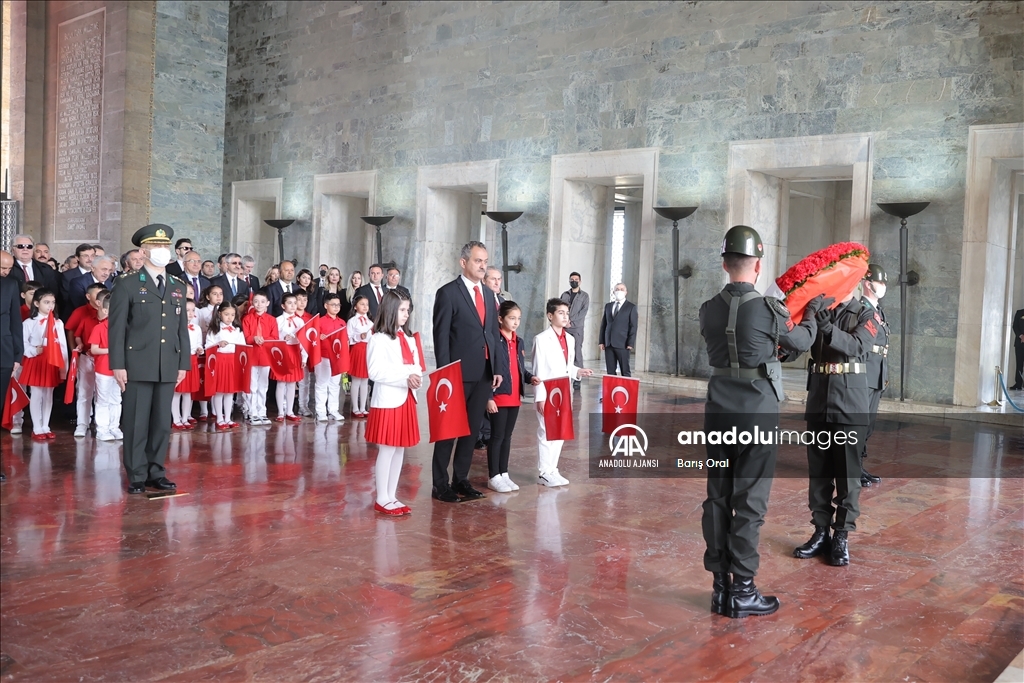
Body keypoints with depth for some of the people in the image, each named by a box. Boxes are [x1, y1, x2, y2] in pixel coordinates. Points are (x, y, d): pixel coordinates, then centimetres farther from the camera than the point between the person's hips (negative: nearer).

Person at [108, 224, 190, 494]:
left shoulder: (178, 287, 14)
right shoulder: (127, 284, 0)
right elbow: (117, 327, -4)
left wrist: (183, 363, 8)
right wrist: (118, 365, -10)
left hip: (168, 366, 4)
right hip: (137, 365, -4)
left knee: (162, 423, 8)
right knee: (136, 423, 1)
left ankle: (156, 473, 19)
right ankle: (137, 476, 11)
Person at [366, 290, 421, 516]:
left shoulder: (407, 337, 13)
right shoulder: (379, 339, -11)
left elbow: (415, 364, 16)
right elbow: (376, 372, -18)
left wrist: (416, 376, -6)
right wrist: (405, 378, -22)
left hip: (406, 399, 8)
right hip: (387, 401, -8)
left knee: (400, 449, 11)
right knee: (387, 450, -2)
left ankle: (392, 496, 21)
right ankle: (382, 500, 9)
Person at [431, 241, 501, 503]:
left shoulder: (488, 294, 13)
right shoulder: (448, 293, -6)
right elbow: (441, 336, -10)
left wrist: (497, 368, 10)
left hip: (484, 374, 6)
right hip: (459, 373, -6)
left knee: (472, 429, 11)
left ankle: (461, 480, 22)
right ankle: (440, 484, 12)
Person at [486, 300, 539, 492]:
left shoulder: (519, 343, 12)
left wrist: (530, 378, -2)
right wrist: (489, 397, -18)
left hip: (515, 398, 7)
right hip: (498, 398, -7)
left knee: (507, 436, 14)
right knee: (497, 436, 0)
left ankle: (504, 474, 23)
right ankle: (493, 477, 9)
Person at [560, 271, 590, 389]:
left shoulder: (584, 295, 6)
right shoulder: (564, 295, 15)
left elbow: (584, 311, -4)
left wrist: (572, 321, -12)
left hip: (577, 327, -3)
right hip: (564, 327, 3)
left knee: (577, 353, -6)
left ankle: (577, 379, -7)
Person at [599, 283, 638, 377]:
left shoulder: (631, 307, 3)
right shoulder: (608, 306, 16)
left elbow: (633, 326, -2)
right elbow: (603, 324, 15)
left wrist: (630, 343, -11)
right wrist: (601, 341, 7)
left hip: (622, 344, -4)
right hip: (608, 343, 4)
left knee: (625, 371, -3)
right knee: (610, 371, 4)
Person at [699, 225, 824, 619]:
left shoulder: (709, 310, 1)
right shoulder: (768, 310, -12)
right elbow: (801, 342, 7)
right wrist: (812, 312, 26)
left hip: (718, 413, 5)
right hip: (758, 416, -4)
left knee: (717, 499, 10)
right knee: (749, 503, 3)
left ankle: (720, 587, 18)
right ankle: (742, 592, 10)